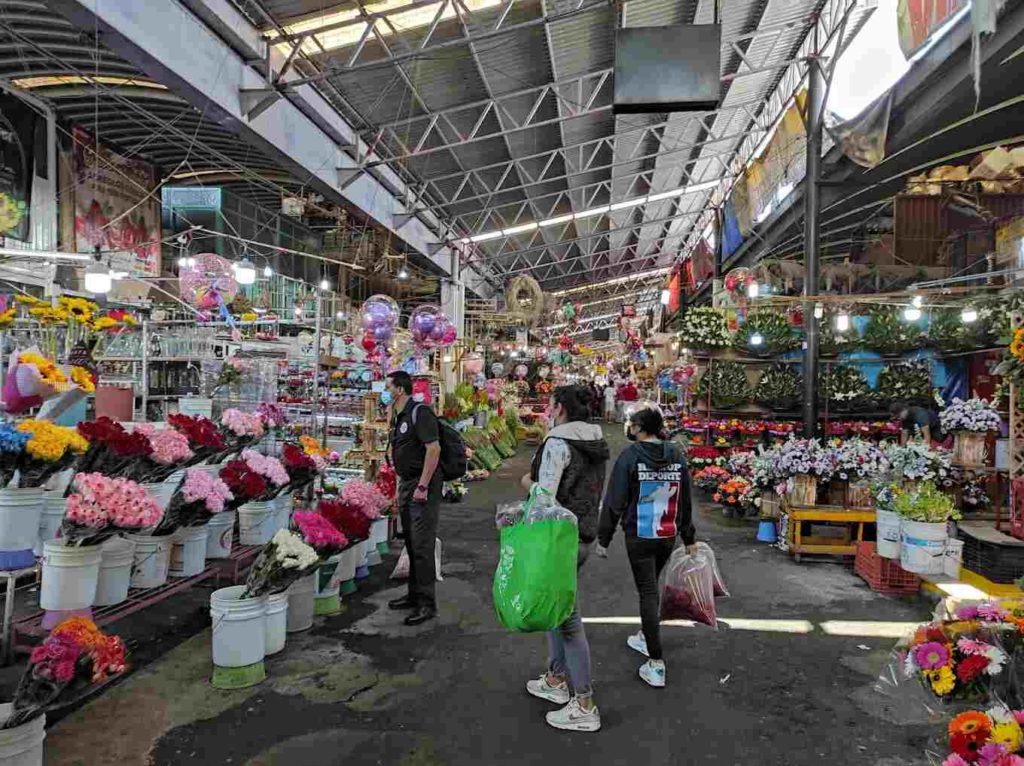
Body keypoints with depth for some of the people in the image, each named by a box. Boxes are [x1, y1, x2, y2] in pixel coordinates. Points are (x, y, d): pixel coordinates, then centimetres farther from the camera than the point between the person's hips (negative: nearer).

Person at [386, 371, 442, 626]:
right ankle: (414, 594, 27)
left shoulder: (420, 412, -14)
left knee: (422, 545, -6)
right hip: (406, 484, 10)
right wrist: (401, 486, 19)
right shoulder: (398, 417, 16)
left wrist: (423, 486, -24)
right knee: (411, 544, 16)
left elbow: (434, 449, -22)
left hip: (423, 486, -10)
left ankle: (427, 603, 2)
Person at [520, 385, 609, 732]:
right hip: (585, 534, 9)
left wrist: (528, 482, -1)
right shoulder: (596, 442, 9)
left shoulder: (558, 443, -18)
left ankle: (585, 706, 9)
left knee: (567, 618, 0)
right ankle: (555, 680, 36)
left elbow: (545, 496, -21)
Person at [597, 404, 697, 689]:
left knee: (648, 593, 1)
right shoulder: (677, 455, 1)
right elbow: (686, 501, 8)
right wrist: (689, 538, 16)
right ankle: (646, 638, 42)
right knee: (651, 586, 24)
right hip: (668, 536, 5)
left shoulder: (630, 456, -14)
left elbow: (614, 501, -14)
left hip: (639, 537, -5)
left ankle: (656, 665, 3)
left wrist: (603, 538, -6)